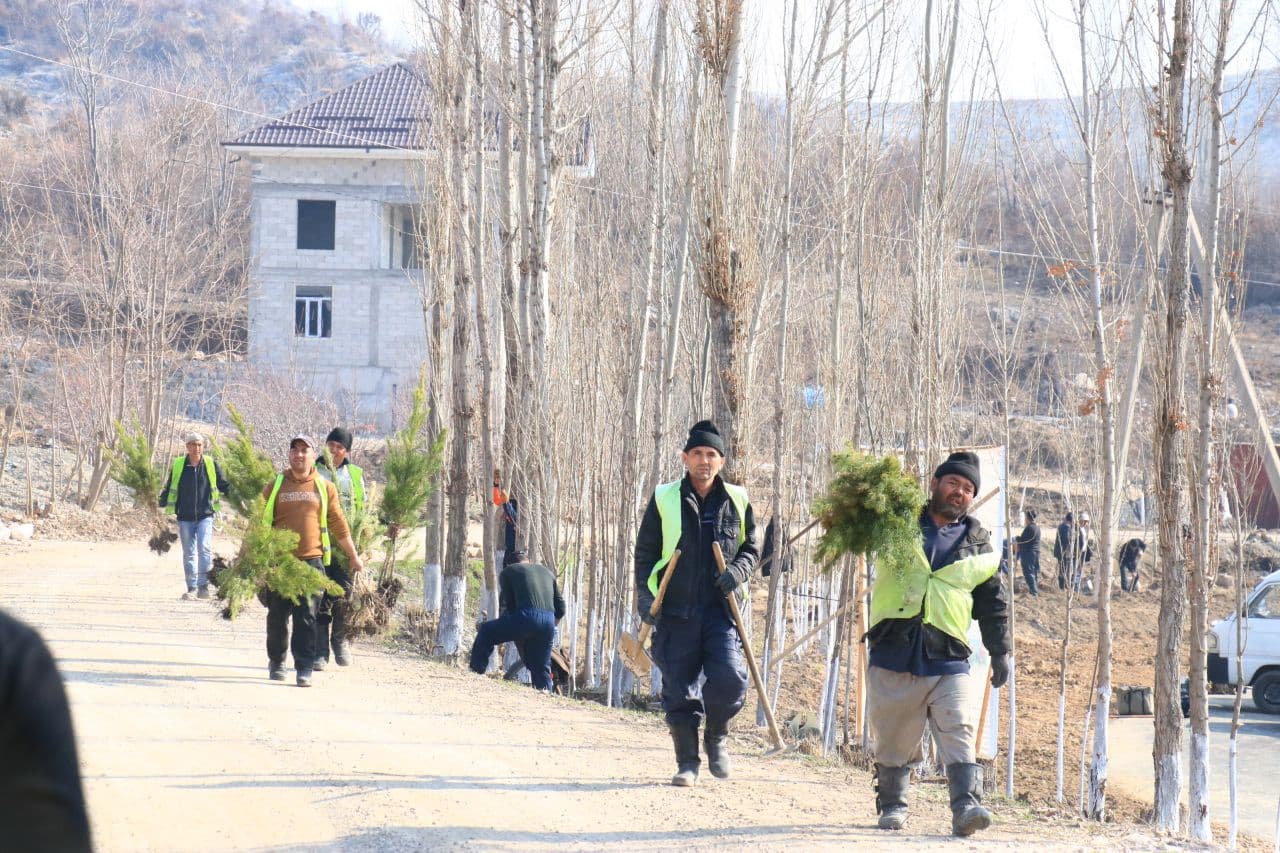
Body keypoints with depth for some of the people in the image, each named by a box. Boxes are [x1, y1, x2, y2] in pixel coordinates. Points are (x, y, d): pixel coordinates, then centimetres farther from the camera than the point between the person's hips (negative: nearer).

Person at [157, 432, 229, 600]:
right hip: (185, 517, 1)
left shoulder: (211, 465, 3)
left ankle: (203, 586, -13)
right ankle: (191, 588, 12)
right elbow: (169, 488, 10)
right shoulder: (178, 466, 2)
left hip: (205, 516, -1)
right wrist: (160, 504, 1)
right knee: (189, 553, 6)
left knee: (205, 549, -17)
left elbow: (223, 486, 12)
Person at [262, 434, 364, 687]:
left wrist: (353, 556, 13)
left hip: (312, 560, -1)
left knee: (307, 618, -5)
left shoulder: (325, 488, 7)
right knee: (277, 616, 7)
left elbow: (338, 524, 11)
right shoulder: (275, 487, 7)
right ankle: (276, 663, 23)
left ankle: (305, 670, -5)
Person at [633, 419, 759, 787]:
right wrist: (646, 596, -2)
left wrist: (739, 570, -4)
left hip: (721, 608, 0)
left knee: (730, 677, -15)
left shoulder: (736, 501, 9)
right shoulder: (665, 500, 5)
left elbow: (752, 547, 17)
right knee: (679, 688, 0)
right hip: (676, 610, 0)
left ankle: (717, 736, 13)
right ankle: (687, 763, 12)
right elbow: (645, 552, 10)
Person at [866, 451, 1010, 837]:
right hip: (893, 655, 0)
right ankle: (892, 805, 21)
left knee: (959, 734, -14)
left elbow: (993, 601, 19)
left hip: (948, 660, 0)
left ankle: (966, 806, -20)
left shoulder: (977, 542, 14)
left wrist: (1000, 651, 15)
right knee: (892, 738, 6)